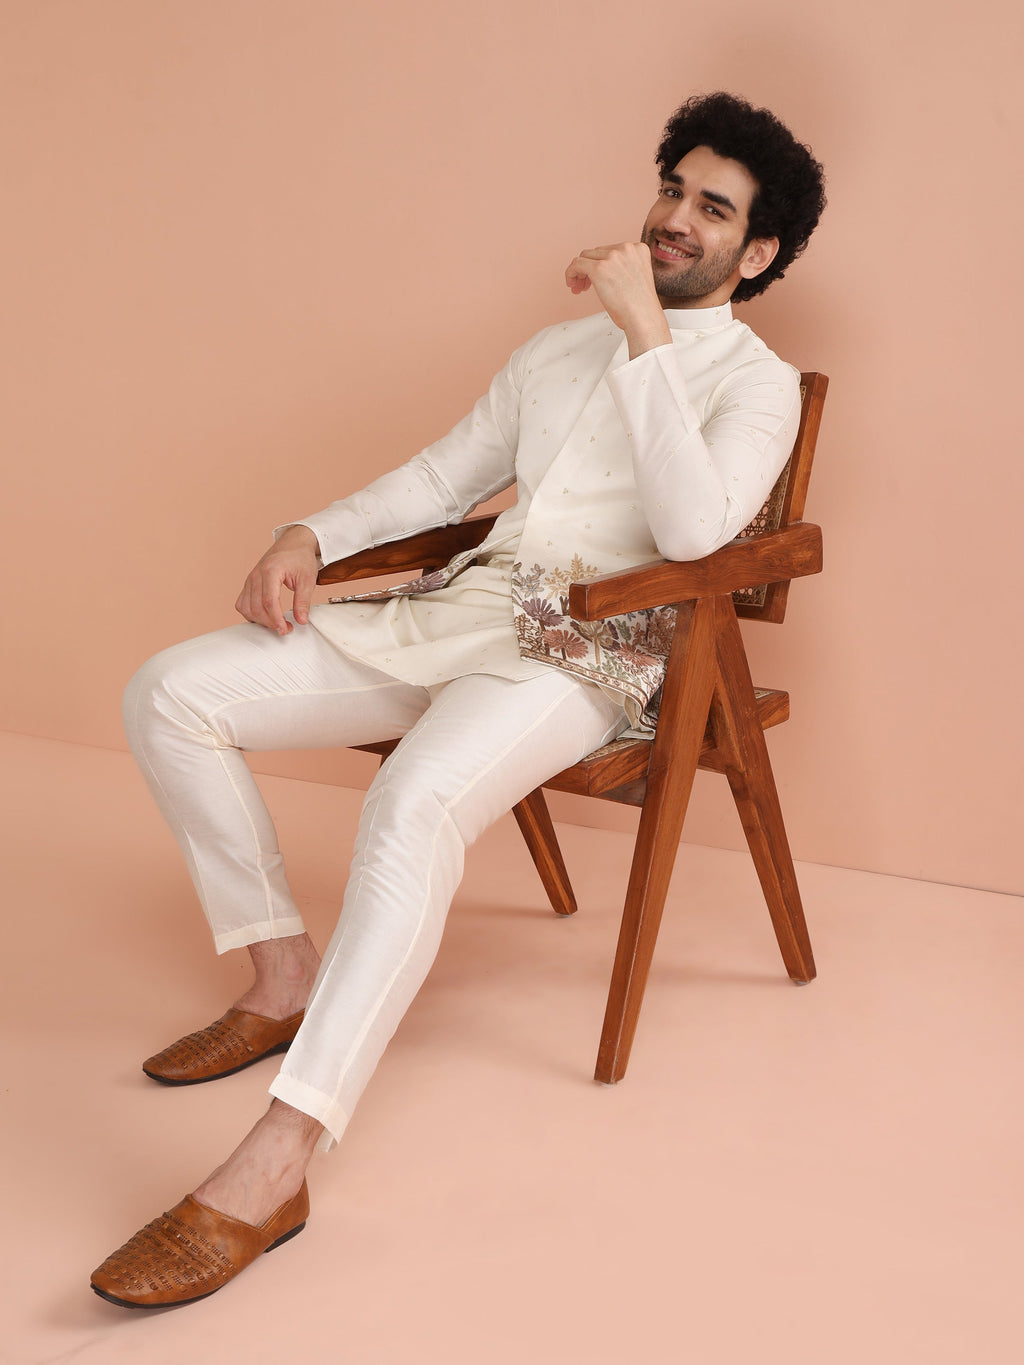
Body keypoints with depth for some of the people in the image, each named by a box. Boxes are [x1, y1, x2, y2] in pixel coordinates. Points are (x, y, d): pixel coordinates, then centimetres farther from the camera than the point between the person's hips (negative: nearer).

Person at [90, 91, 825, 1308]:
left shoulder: (756, 383, 4)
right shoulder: (560, 349, 25)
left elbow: (693, 529, -15)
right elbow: (441, 477, 25)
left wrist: (647, 333, -17)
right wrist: (310, 535, 8)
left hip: (584, 652, -7)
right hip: (452, 612, 7)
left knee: (413, 806, -38)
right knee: (167, 694, -8)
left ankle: (272, 1166, -38)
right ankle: (285, 978, 2)